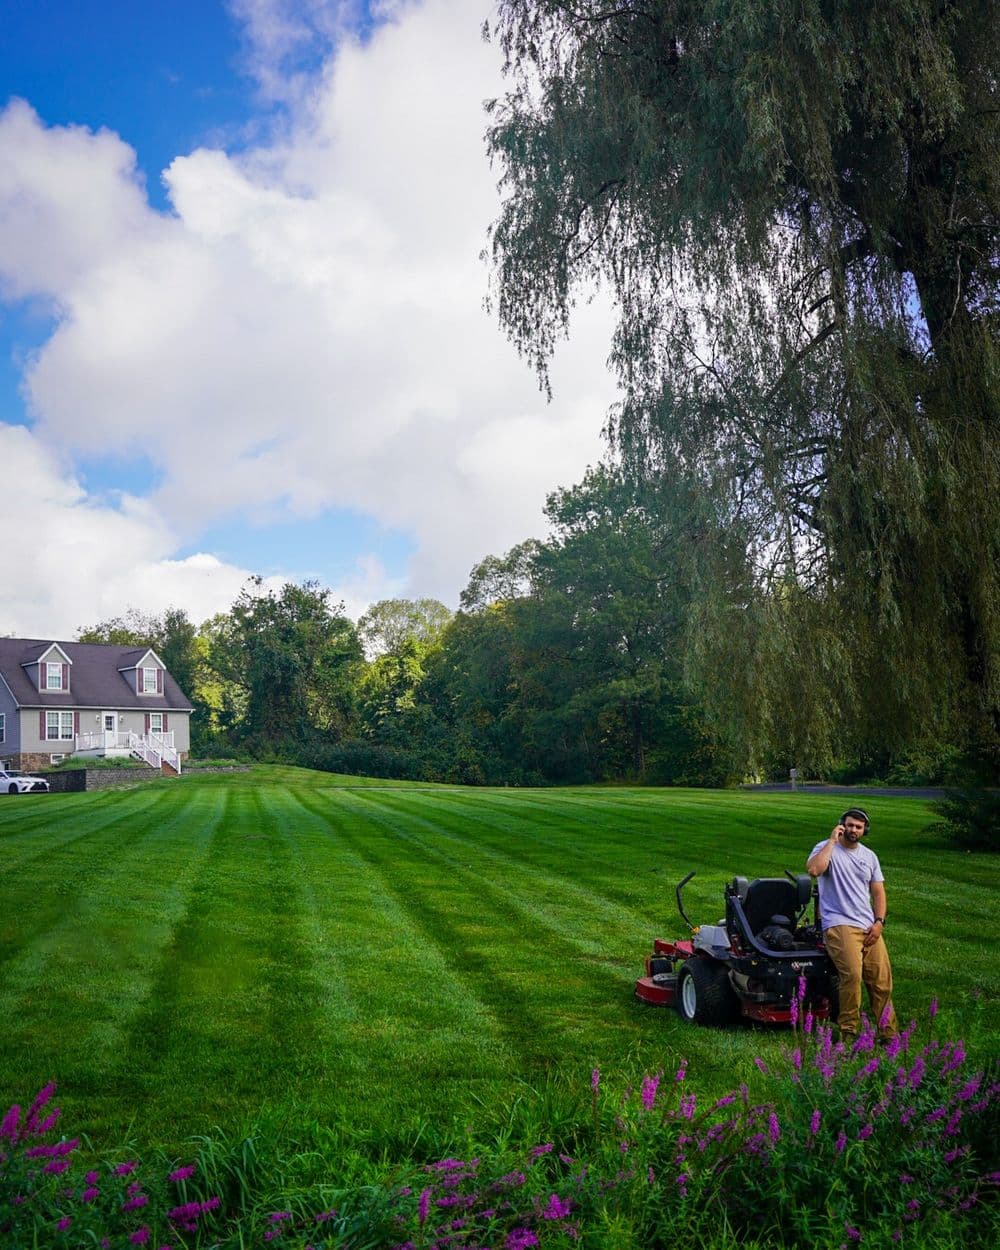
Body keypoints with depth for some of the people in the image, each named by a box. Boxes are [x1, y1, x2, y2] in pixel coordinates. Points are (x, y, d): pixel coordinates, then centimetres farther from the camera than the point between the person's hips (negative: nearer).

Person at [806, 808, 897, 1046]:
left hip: (868, 927, 6)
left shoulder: (869, 856, 18)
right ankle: (849, 1031, -13)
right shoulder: (826, 848, 0)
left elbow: (878, 892, 19)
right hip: (839, 925, -6)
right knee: (852, 974, -25)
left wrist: (879, 922, 3)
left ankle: (888, 1034, 9)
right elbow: (813, 870, -23)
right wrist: (832, 841, -15)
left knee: (882, 978, -3)